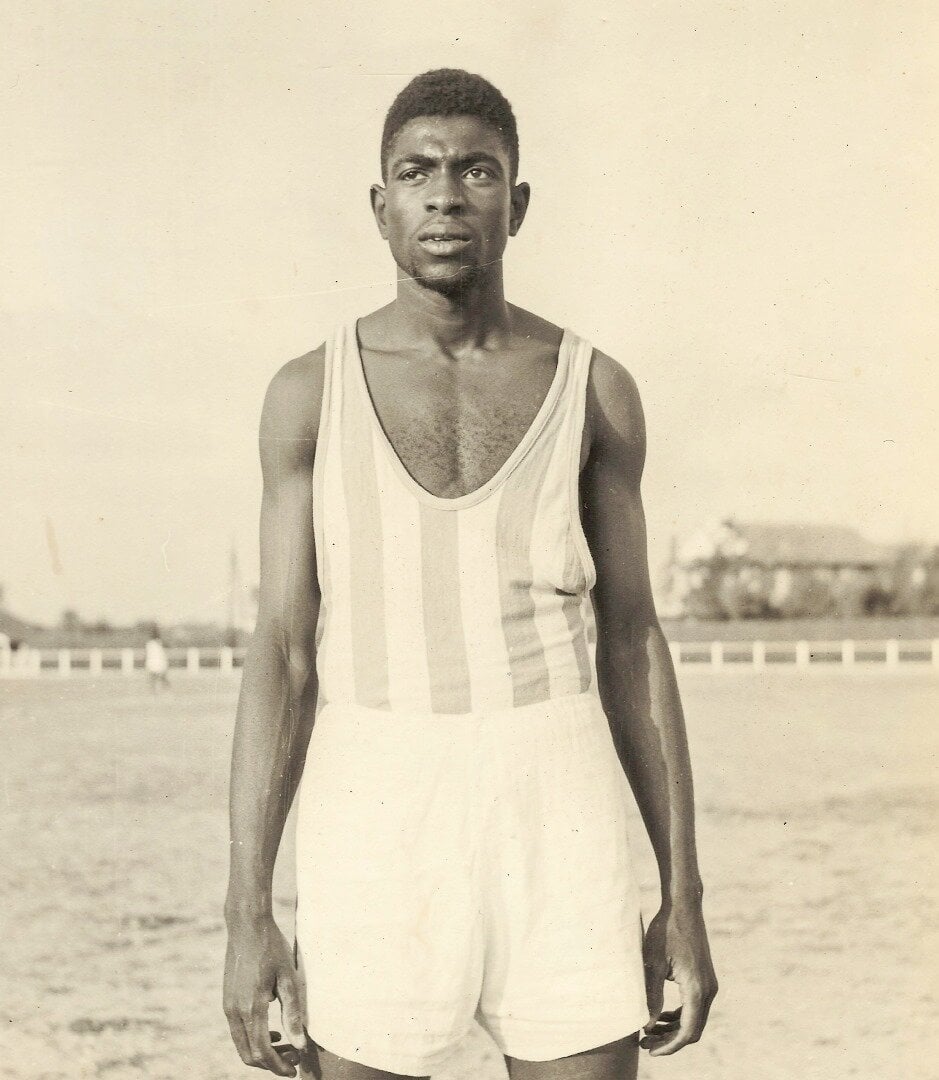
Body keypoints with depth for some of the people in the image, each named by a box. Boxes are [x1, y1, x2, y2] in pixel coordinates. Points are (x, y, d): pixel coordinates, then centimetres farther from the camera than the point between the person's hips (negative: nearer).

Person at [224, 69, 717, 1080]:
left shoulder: (593, 390, 6)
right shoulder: (311, 392, 3)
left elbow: (632, 646, 7)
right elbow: (283, 655, 0)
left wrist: (684, 899, 4)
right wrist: (247, 914, -6)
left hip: (556, 812, 1)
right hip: (374, 814, 0)